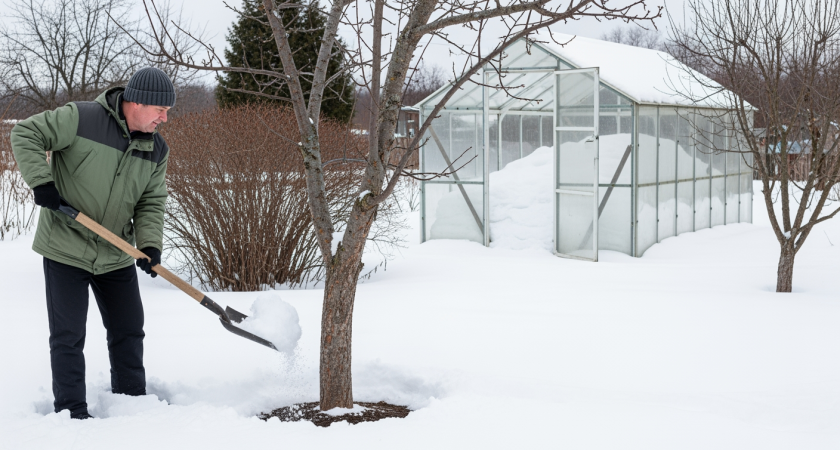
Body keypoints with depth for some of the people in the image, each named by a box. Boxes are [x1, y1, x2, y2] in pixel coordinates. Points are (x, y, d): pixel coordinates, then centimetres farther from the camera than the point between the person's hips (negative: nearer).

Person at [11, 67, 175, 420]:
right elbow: (25, 135, -12)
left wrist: (150, 244, -14)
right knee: (68, 337, 0)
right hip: (65, 252, -5)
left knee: (129, 332, 12)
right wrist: (41, 180, -22)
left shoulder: (157, 150, 0)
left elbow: (151, 203, 2)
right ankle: (72, 413, 11)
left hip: (117, 258, 5)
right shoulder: (79, 119, -17)